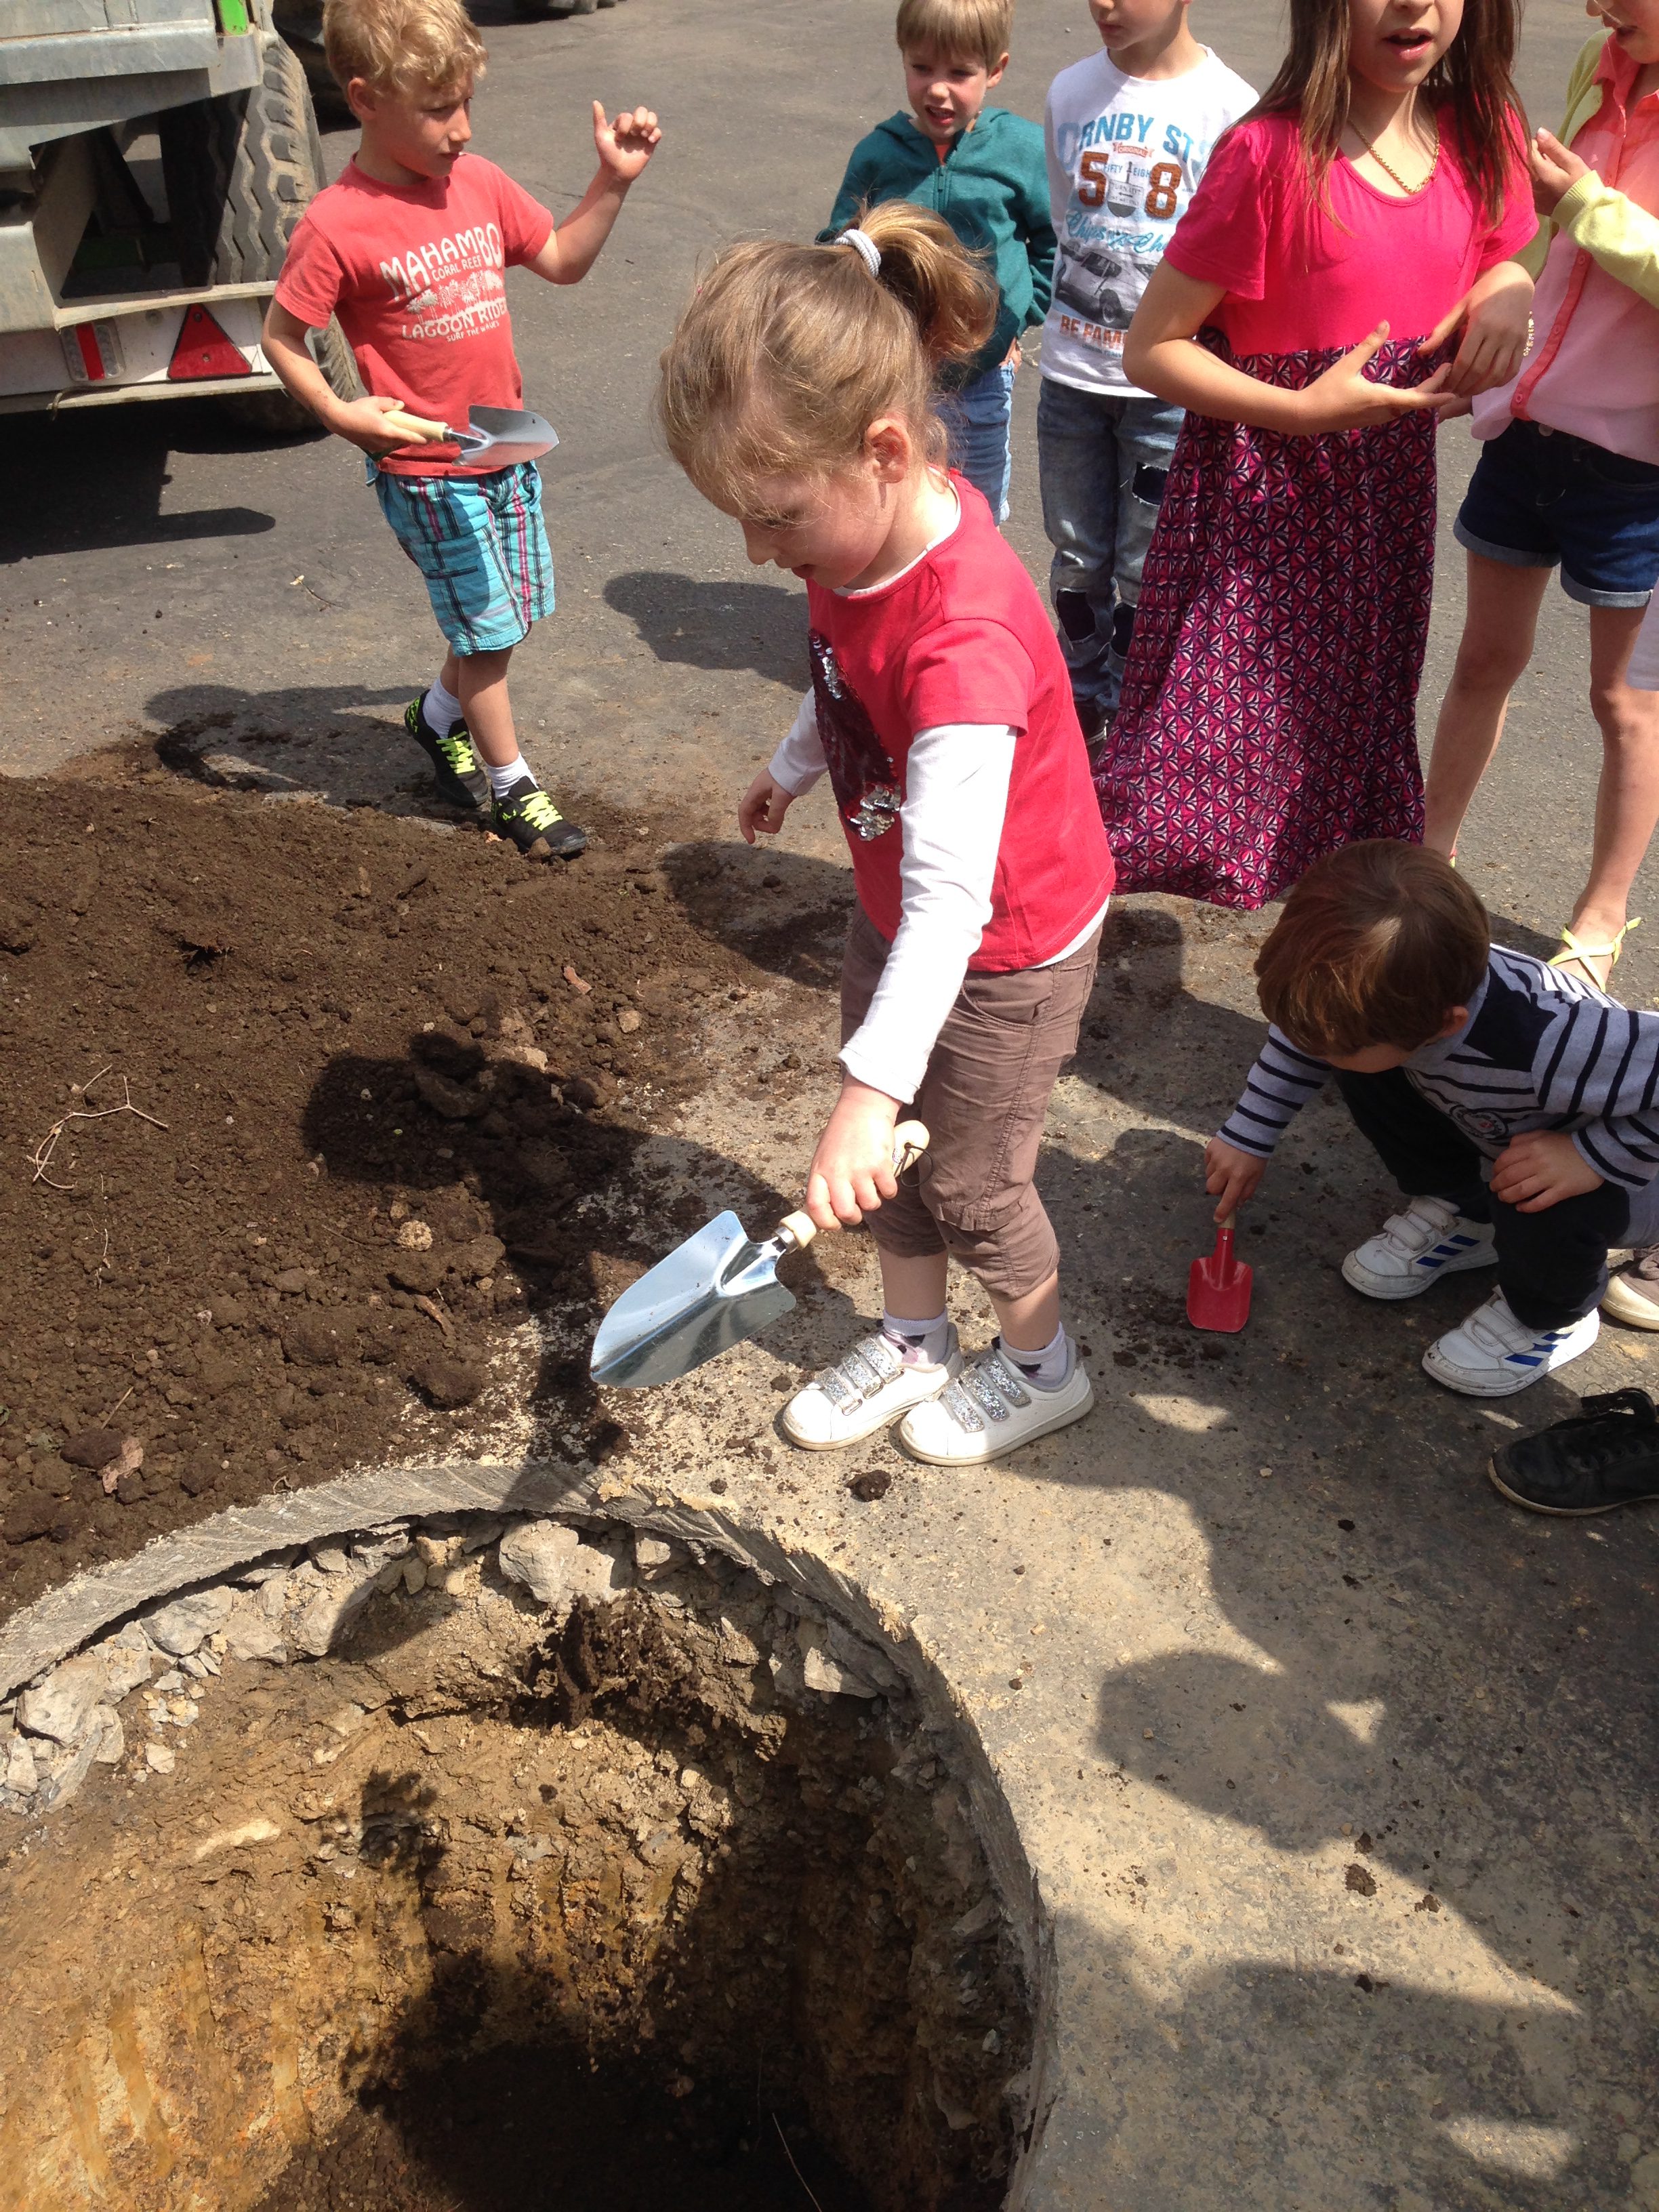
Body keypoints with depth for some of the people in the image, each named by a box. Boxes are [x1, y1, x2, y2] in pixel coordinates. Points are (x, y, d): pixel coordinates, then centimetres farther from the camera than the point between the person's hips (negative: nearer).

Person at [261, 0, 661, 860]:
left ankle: (438, 717, 43)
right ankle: (510, 787, 21)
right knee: (487, 628, 2)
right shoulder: (336, 225, -17)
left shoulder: (479, 182, 2)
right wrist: (341, 415, -22)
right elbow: (280, 337, -9)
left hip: (508, 444, 7)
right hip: (426, 470, -7)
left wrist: (613, 181, 2)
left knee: (517, 608, 17)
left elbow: (563, 261, 13)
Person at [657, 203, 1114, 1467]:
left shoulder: (964, 631, -37)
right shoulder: (865, 531, -10)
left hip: (1006, 949, -8)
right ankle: (913, 1342, 44)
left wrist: (872, 1088, -47)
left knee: (972, 1178, 11)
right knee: (887, 1156, 20)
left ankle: (1042, 1365, 39)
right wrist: (792, 771, 30)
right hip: (897, 918, 8)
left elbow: (952, 894, -42)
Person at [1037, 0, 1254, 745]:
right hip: (1072, 374, 4)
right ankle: (1083, 689, 32)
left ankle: (1132, 708, 22)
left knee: (1146, 565, 4)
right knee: (1077, 555, 13)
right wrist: (1071, 326, 15)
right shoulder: (1071, 91, 3)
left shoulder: (1228, 108, -9)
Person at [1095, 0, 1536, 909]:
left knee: (1359, 724, 18)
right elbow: (1151, 348, -16)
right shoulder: (1270, 153, -18)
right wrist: (1305, 409, -24)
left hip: (1387, 492, 6)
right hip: (1257, 495, -6)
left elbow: (1497, 253, 21)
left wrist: (1508, 292, -5)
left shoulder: (1478, 136, 1)